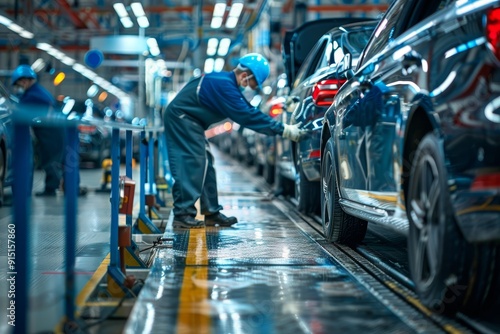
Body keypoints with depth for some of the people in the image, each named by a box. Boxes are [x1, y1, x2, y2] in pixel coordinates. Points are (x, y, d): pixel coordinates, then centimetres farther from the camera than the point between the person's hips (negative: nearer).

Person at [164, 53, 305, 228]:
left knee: (205, 165, 9)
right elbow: (248, 116, -27)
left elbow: (248, 113, 8)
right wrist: (283, 130, -24)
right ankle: (183, 215, -13)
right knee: (192, 164, -14)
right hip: (181, 118, -10)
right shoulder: (224, 85, -24)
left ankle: (211, 213, 13)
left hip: (189, 121, 10)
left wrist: (283, 128, 2)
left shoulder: (227, 82, 7)